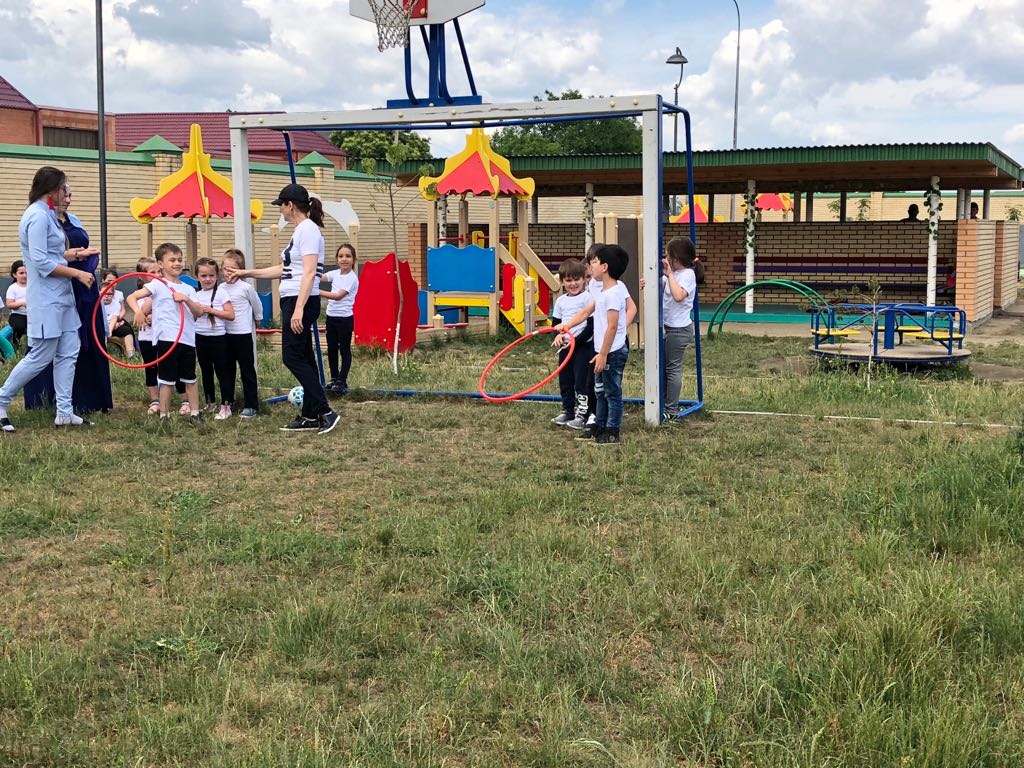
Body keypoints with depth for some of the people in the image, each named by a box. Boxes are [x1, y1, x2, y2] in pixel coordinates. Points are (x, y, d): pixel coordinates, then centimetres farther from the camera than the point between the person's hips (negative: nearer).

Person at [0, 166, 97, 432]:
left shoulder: (46, 215, 14)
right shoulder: (38, 216, -16)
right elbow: (41, 262, -21)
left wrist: (74, 253, 19)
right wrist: (77, 273, -16)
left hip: (60, 297, 10)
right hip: (46, 299, -10)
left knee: (68, 352, 7)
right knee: (40, 357, -3)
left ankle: (64, 412, 11)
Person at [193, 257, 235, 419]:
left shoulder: (221, 293, -5)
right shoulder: (196, 296, 8)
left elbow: (230, 315, -12)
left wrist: (210, 310, -16)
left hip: (218, 337, -5)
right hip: (200, 338, 5)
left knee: (221, 372, -2)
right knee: (206, 372, 13)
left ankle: (225, 407, 2)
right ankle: (210, 404, 25)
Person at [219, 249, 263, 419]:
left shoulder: (246, 288, -10)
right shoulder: (221, 289, 2)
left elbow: (257, 306, 4)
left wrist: (256, 321, 17)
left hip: (243, 335, -5)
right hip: (226, 334, 5)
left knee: (247, 370, 1)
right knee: (227, 370, 13)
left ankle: (251, 406, 7)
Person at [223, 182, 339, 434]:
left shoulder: (308, 229, -12)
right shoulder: (300, 230, 18)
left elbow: (309, 272, -21)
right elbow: (283, 270, 26)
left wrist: (298, 309, -26)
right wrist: (246, 273, 29)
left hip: (301, 301, -10)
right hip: (294, 301, 10)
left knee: (293, 357, -10)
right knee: (302, 358, 9)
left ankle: (325, 412, -10)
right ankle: (310, 416, 13)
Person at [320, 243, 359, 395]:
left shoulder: (352, 278, -13)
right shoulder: (336, 274, 7)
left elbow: (338, 296, -23)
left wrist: (316, 291, -29)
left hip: (345, 318, -7)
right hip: (331, 317, 7)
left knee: (345, 350, 1)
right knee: (331, 349, 10)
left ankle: (342, 382, 5)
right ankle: (334, 380, 18)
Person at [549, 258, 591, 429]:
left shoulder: (587, 298, -8)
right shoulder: (561, 301, 10)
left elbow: (591, 326, -12)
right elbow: (556, 322, 15)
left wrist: (576, 341, -17)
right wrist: (558, 335, -7)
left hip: (583, 346, -6)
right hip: (565, 347, 6)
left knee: (581, 382, -5)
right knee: (565, 381, 11)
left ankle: (582, 415, 0)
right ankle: (567, 411, 24)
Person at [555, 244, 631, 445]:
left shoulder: (613, 294, -21)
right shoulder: (605, 291, 11)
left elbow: (612, 326, -23)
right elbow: (586, 311, 15)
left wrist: (603, 354, -22)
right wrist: (566, 325, 4)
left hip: (613, 352, -10)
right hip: (604, 351, 10)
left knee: (612, 392, -1)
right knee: (601, 391, 19)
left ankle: (612, 433, 7)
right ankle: (599, 426, 30)